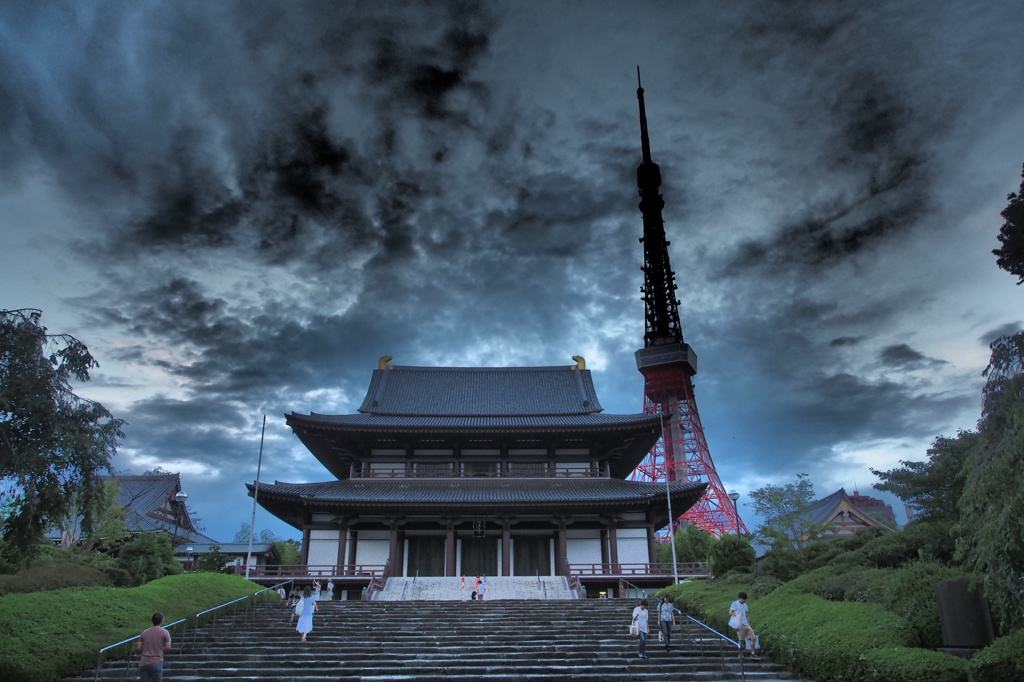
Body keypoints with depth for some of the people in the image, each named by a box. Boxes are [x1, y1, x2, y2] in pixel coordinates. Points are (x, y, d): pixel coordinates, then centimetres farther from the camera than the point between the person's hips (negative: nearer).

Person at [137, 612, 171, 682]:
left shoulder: (144, 632, 10)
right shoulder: (164, 632, -2)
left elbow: (138, 648, 6)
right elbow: (168, 647, -8)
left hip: (143, 663, 4)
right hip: (156, 663, -4)